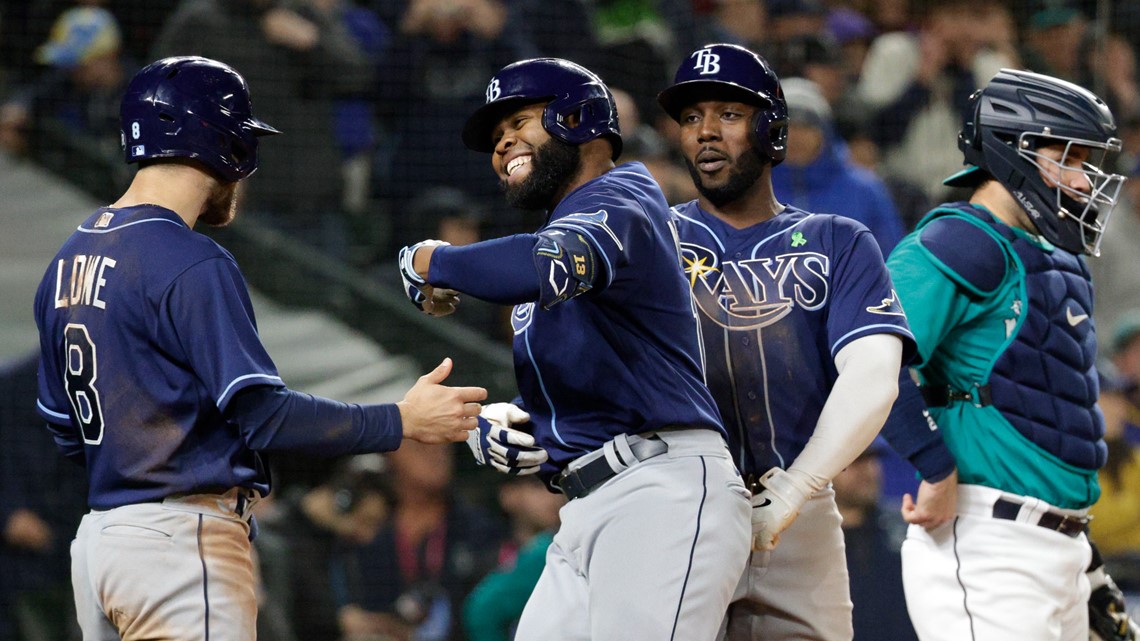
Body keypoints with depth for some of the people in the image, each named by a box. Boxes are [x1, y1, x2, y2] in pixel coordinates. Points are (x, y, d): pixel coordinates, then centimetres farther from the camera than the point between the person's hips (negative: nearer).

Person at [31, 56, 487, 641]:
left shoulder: (69, 259, 14)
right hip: (181, 545, -9)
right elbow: (264, 414, -18)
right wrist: (401, 422, -13)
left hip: (98, 535, 9)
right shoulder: (191, 267, -14)